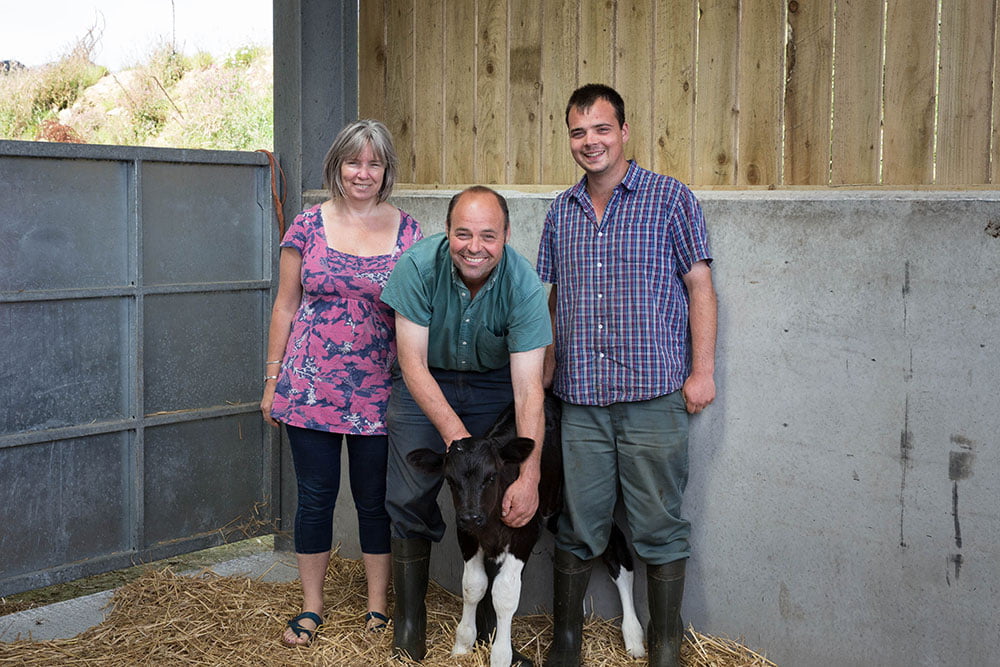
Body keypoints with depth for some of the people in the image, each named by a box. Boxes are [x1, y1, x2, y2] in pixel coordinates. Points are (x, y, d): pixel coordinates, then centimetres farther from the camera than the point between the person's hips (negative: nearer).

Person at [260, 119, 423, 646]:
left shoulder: (407, 231, 1)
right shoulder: (309, 225, 2)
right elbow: (286, 307, 6)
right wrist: (272, 379, 5)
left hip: (378, 393, 0)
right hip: (310, 387, 0)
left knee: (375, 499, 8)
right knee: (315, 497, 8)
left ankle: (378, 608, 23)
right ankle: (311, 607, 23)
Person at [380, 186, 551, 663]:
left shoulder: (524, 285, -26)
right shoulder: (418, 267, -26)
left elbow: (528, 389, -28)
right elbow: (412, 364, -22)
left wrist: (529, 476, -37)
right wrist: (453, 432, -34)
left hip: (493, 385, 0)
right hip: (424, 383, 0)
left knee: (501, 503, -5)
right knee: (411, 500, -6)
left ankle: (489, 622, 14)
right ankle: (409, 621, 12)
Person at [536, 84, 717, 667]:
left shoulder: (669, 198, 0)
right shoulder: (562, 210, 14)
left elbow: (700, 287, -1)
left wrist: (702, 371, -7)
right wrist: (547, 369, 15)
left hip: (653, 395, -3)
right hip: (580, 399, 4)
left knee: (660, 527, 3)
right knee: (579, 525, 8)